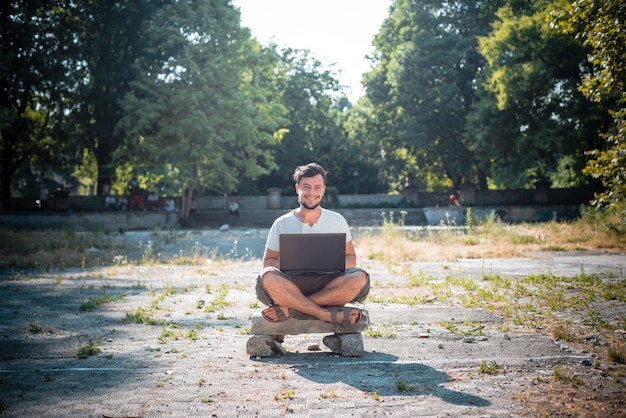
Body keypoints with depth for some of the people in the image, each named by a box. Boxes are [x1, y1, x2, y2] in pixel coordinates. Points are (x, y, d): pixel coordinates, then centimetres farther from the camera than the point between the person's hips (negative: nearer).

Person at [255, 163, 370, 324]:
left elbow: (351, 258, 12)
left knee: (359, 278, -29)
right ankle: (329, 315, -31)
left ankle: (289, 308, -27)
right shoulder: (281, 224, 7)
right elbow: (268, 261, 8)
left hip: (328, 287, 1)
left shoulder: (337, 220, 10)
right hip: (292, 285, -1)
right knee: (267, 277, -32)